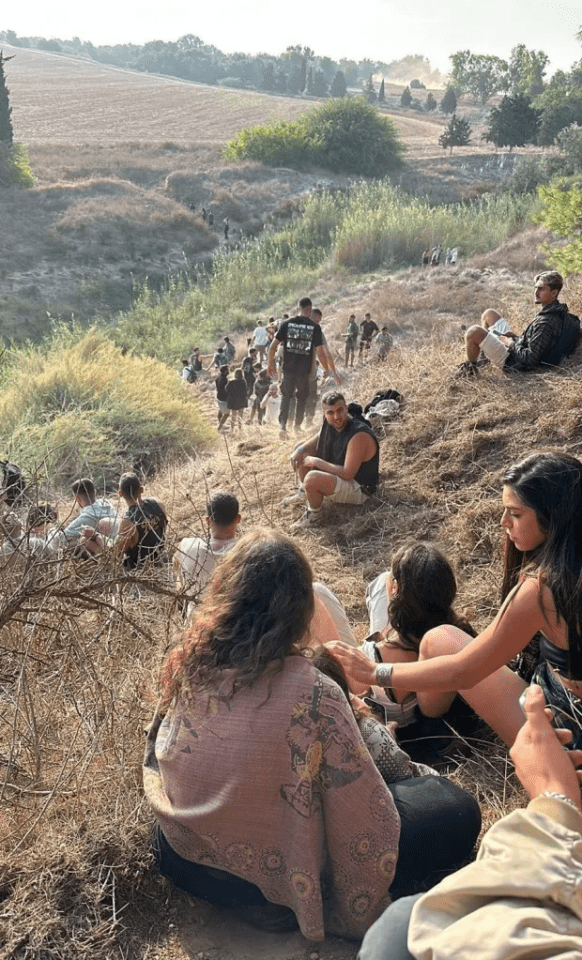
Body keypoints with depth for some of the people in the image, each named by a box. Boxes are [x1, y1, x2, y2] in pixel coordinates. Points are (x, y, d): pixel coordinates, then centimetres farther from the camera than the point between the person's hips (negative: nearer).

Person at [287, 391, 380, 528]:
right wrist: (300, 450, -7)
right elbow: (318, 439, 14)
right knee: (301, 451, 10)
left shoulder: (359, 435, -32)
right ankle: (303, 492, 26)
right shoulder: (329, 423, -7)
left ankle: (314, 514, -5)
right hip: (337, 474, 9)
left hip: (358, 489, -9)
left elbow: (347, 473, -32)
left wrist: (316, 461, -25)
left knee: (311, 478, -34)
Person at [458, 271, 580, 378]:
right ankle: (486, 356, 29)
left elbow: (530, 359, -30)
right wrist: (517, 337, 3)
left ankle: (470, 367, 4)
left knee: (474, 333, -25)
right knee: (489, 314, 19)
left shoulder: (546, 323, -30)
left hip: (511, 362, -11)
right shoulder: (560, 313, 1)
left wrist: (512, 343, -15)